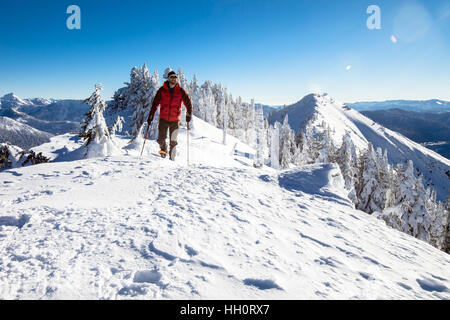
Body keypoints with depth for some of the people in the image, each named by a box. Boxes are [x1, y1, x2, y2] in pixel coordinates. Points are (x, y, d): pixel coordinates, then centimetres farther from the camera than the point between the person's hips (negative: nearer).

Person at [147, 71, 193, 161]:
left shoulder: (181, 91, 1)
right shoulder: (162, 90, 2)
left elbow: (188, 103, 4)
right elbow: (155, 103, 4)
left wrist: (189, 114, -11)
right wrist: (151, 116, -1)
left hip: (175, 120, 0)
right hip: (163, 119, 0)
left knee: (173, 142, 3)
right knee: (161, 139, -8)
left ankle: (172, 159, 16)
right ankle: (163, 150, 24)